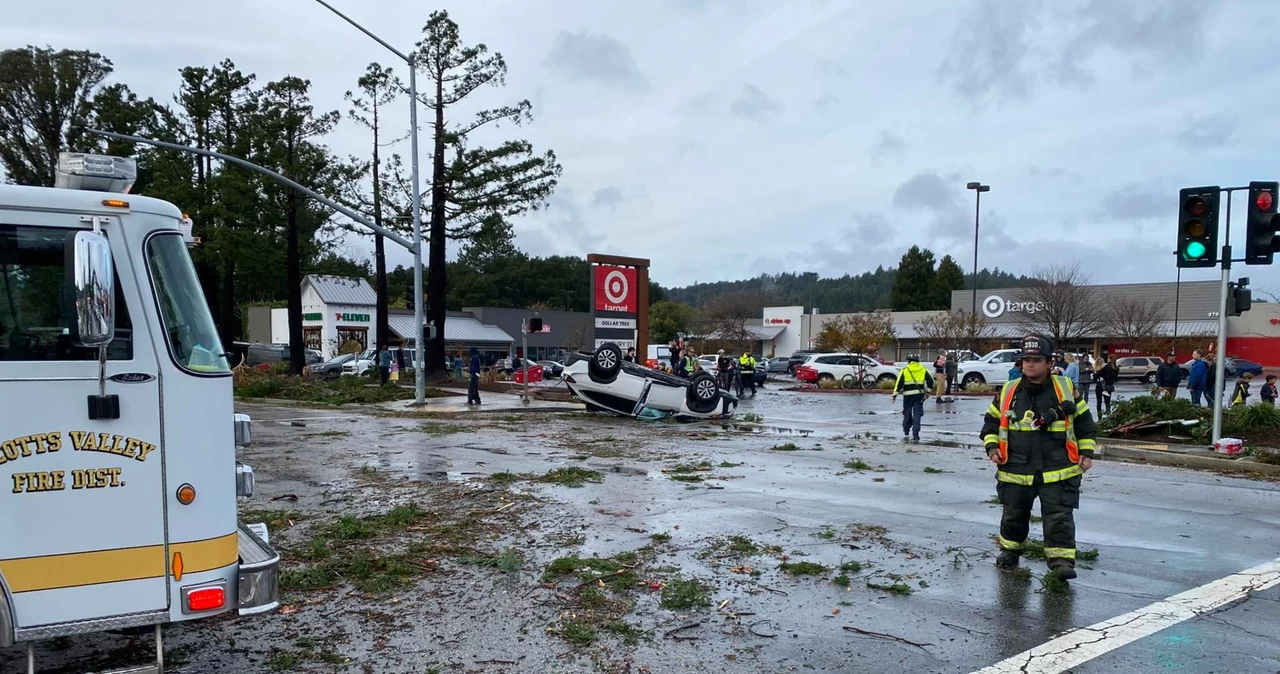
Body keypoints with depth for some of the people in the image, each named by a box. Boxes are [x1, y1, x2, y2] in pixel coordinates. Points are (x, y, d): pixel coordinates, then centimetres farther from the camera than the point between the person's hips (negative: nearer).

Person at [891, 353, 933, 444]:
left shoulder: (904, 370, -2)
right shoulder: (923, 370, 5)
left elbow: (899, 383, -5)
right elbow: (930, 381, 2)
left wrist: (894, 395, -1)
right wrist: (927, 391, 15)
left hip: (908, 395, -1)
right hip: (919, 395, 1)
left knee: (907, 414, 13)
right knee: (917, 414, 2)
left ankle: (906, 434, 21)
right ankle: (915, 436, -5)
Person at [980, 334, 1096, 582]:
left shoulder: (1065, 389, -1)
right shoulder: (1008, 392, 2)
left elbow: (1084, 420, 7)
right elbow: (991, 420, 12)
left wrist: (1086, 452, 3)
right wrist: (991, 446, 0)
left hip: (1058, 470, -2)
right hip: (1016, 470, 2)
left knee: (1059, 517, -4)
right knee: (1014, 515, 15)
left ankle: (1062, 561, 2)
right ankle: (1010, 550, 35)